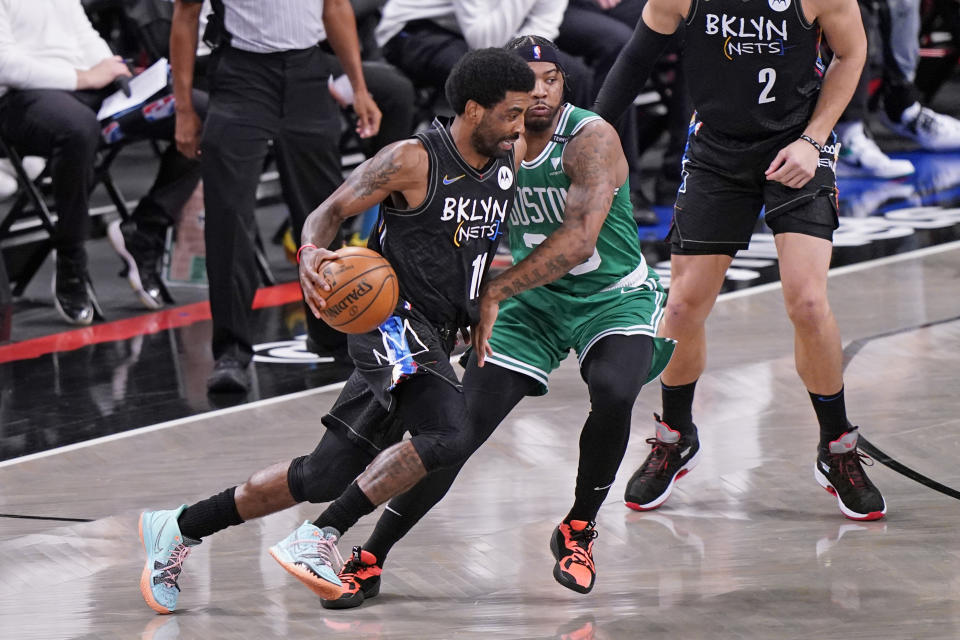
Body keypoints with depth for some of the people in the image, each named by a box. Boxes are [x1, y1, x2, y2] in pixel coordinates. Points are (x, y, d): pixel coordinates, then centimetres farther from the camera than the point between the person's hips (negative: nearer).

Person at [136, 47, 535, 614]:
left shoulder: (508, 162, 7)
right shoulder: (413, 160, -13)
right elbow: (331, 211, -8)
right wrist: (312, 254, -27)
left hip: (434, 338, 8)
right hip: (392, 318, -8)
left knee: (327, 477, 7)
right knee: (451, 434, -31)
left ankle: (180, 529, 19)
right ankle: (319, 540, -24)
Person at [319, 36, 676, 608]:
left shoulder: (592, 140, -24)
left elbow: (578, 240, -36)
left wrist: (496, 291, -41)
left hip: (616, 296, -4)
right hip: (536, 298, 4)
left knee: (614, 390, -33)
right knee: (462, 422, -8)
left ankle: (579, 529, -8)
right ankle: (370, 560, -1)